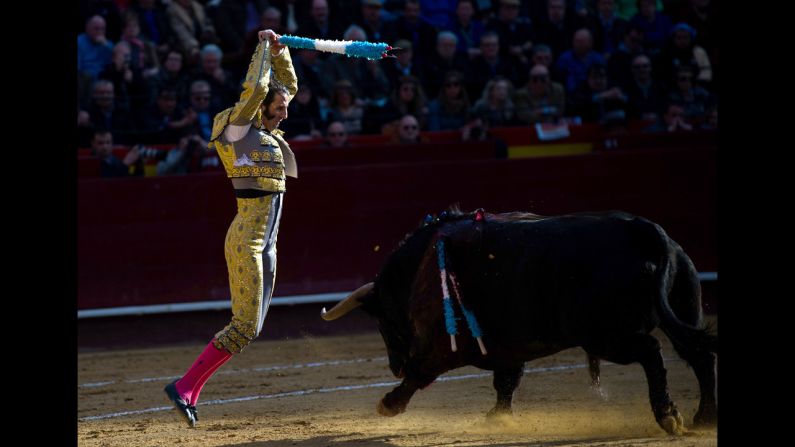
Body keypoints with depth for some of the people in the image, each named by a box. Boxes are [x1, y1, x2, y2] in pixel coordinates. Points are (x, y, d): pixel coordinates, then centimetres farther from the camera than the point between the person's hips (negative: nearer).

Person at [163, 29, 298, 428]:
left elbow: (289, 85, 23)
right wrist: (263, 48, -7)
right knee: (244, 327, -13)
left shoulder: (268, 132, 14)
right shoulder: (239, 127, -7)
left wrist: (278, 50, 10)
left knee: (250, 328, 6)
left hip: (266, 244, 9)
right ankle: (184, 386, -9)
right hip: (245, 240, -9)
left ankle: (189, 392, 7)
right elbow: (255, 88, -20)